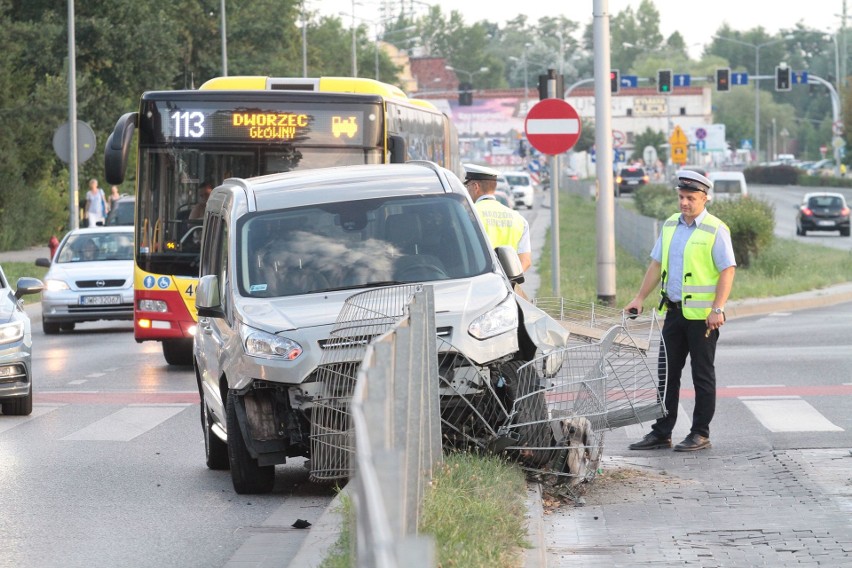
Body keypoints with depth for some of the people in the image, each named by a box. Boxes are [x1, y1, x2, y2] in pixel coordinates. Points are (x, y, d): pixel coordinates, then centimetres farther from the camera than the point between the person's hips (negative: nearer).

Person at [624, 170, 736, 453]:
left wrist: (718, 309, -20)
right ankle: (661, 432, 14)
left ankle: (700, 434, 8)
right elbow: (657, 264, 17)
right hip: (674, 311, 7)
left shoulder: (716, 230, -9)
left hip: (702, 315, -7)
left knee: (703, 375, 2)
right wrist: (639, 298, 11)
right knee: (667, 373, 8)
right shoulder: (670, 225, 11)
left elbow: (727, 271, -12)